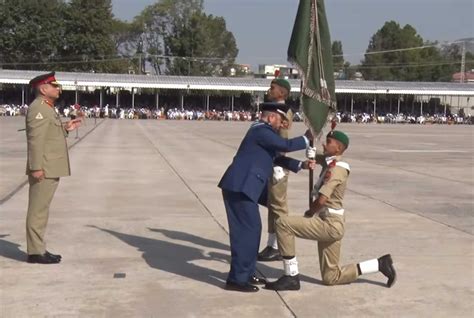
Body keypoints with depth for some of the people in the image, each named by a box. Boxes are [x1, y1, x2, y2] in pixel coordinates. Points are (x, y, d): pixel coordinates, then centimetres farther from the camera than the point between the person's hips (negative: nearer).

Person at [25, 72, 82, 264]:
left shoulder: (46, 109, 18)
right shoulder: (38, 108, -13)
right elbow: (35, 139, -21)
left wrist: (65, 129, 13)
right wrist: (36, 167, -26)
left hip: (50, 169, 10)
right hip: (44, 170, -10)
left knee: (41, 210, 14)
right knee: (38, 211, -4)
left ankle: (38, 249, 21)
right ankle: (35, 252, 1)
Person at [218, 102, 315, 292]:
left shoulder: (262, 132, 22)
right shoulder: (261, 130, -10)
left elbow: (277, 157, 25)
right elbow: (286, 145, -14)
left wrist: (301, 165, 15)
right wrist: (307, 139, 3)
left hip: (242, 187, 11)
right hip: (239, 188, -11)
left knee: (253, 229, 15)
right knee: (246, 230, -8)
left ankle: (246, 273, 24)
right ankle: (237, 279, -3)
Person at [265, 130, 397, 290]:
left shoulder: (336, 168, -18)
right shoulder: (330, 162, 8)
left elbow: (321, 200, -25)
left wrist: (309, 213, -6)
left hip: (330, 224, -10)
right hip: (329, 224, 10)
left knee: (283, 223, -16)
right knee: (331, 277, 16)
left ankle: (291, 277, -10)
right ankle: (380, 264, 21)